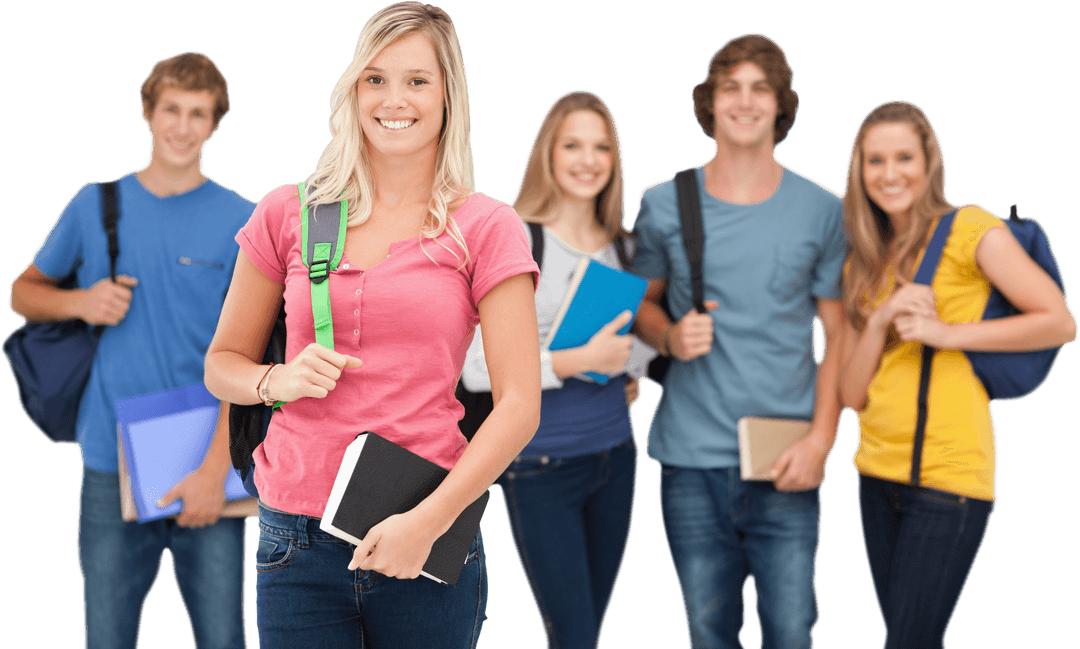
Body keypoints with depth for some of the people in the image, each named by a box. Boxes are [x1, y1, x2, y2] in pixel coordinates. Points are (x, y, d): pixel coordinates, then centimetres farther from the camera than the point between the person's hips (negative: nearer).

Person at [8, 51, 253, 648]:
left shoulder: (240, 220, -1)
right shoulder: (96, 206, 6)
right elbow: (23, 292, 18)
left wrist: (216, 469, -14)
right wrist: (80, 301, -4)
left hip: (208, 470, -1)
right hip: (112, 469, 2)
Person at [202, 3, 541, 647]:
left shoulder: (486, 228, 0)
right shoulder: (289, 214, 6)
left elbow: (519, 407, -5)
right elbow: (222, 364, 14)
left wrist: (429, 520, -14)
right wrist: (278, 381, -7)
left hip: (429, 546, -1)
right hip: (298, 543, 1)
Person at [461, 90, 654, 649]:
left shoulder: (622, 246, 8)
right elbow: (476, 368, -19)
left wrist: (635, 372, 7)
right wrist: (580, 360, -22)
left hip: (615, 455, 6)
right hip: (541, 467, -6)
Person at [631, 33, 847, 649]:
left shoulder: (821, 209, 2)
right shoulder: (664, 204, 3)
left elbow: (838, 334, 4)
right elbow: (642, 301, 15)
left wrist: (821, 440, -7)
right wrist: (668, 336, -9)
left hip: (786, 464, -1)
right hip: (694, 462, 1)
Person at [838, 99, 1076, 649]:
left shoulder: (971, 229, -5)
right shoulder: (863, 262, 13)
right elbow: (853, 394, 7)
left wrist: (945, 332, -14)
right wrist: (881, 319, -9)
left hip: (949, 478, -6)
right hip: (878, 473, 7)